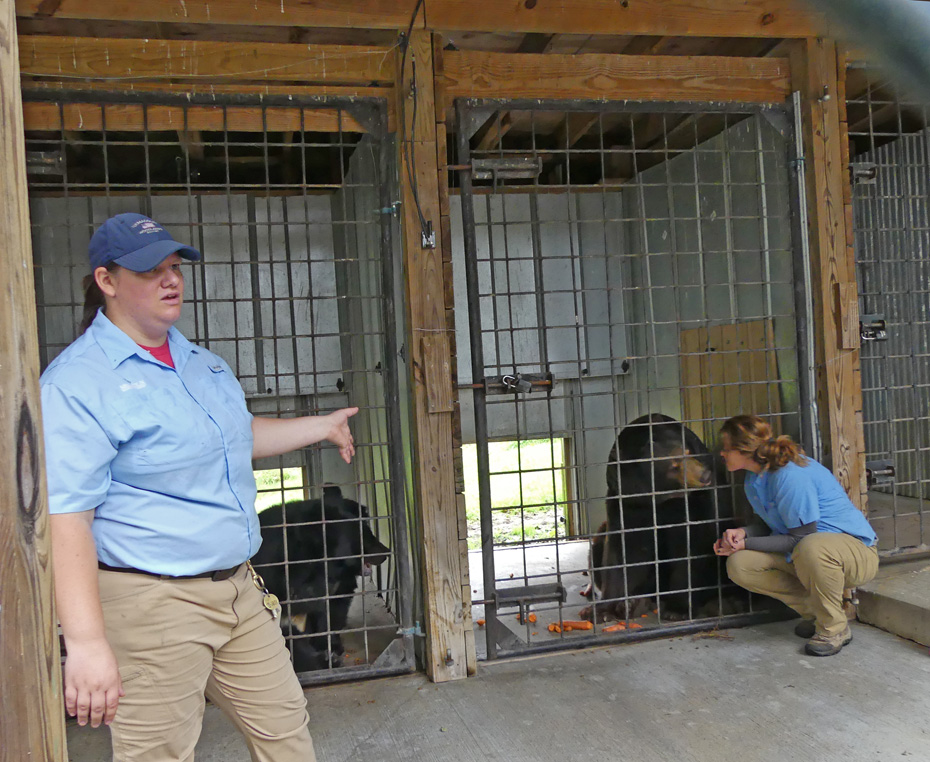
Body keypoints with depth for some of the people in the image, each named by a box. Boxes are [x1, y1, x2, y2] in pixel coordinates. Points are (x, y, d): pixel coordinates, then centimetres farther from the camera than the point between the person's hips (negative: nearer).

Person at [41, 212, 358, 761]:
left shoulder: (202, 363, 12)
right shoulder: (78, 382, -15)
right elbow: (65, 516, -22)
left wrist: (322, 426, 32)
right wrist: (87, 642, -27)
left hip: (238, 590, 8)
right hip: (151, 605, -8)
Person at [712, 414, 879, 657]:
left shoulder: (791, 475, -26)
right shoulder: (754, 479, 3)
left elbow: (799, 538, -22)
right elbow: (773, 528, 11)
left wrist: (746, 543, -19)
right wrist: (742, 532, -10)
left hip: (856, 550, -8)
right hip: (802, 555, 8)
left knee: (811, 548, -43)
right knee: (738, 565, -11)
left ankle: (834, 628, -16)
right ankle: (813, 611, 1)